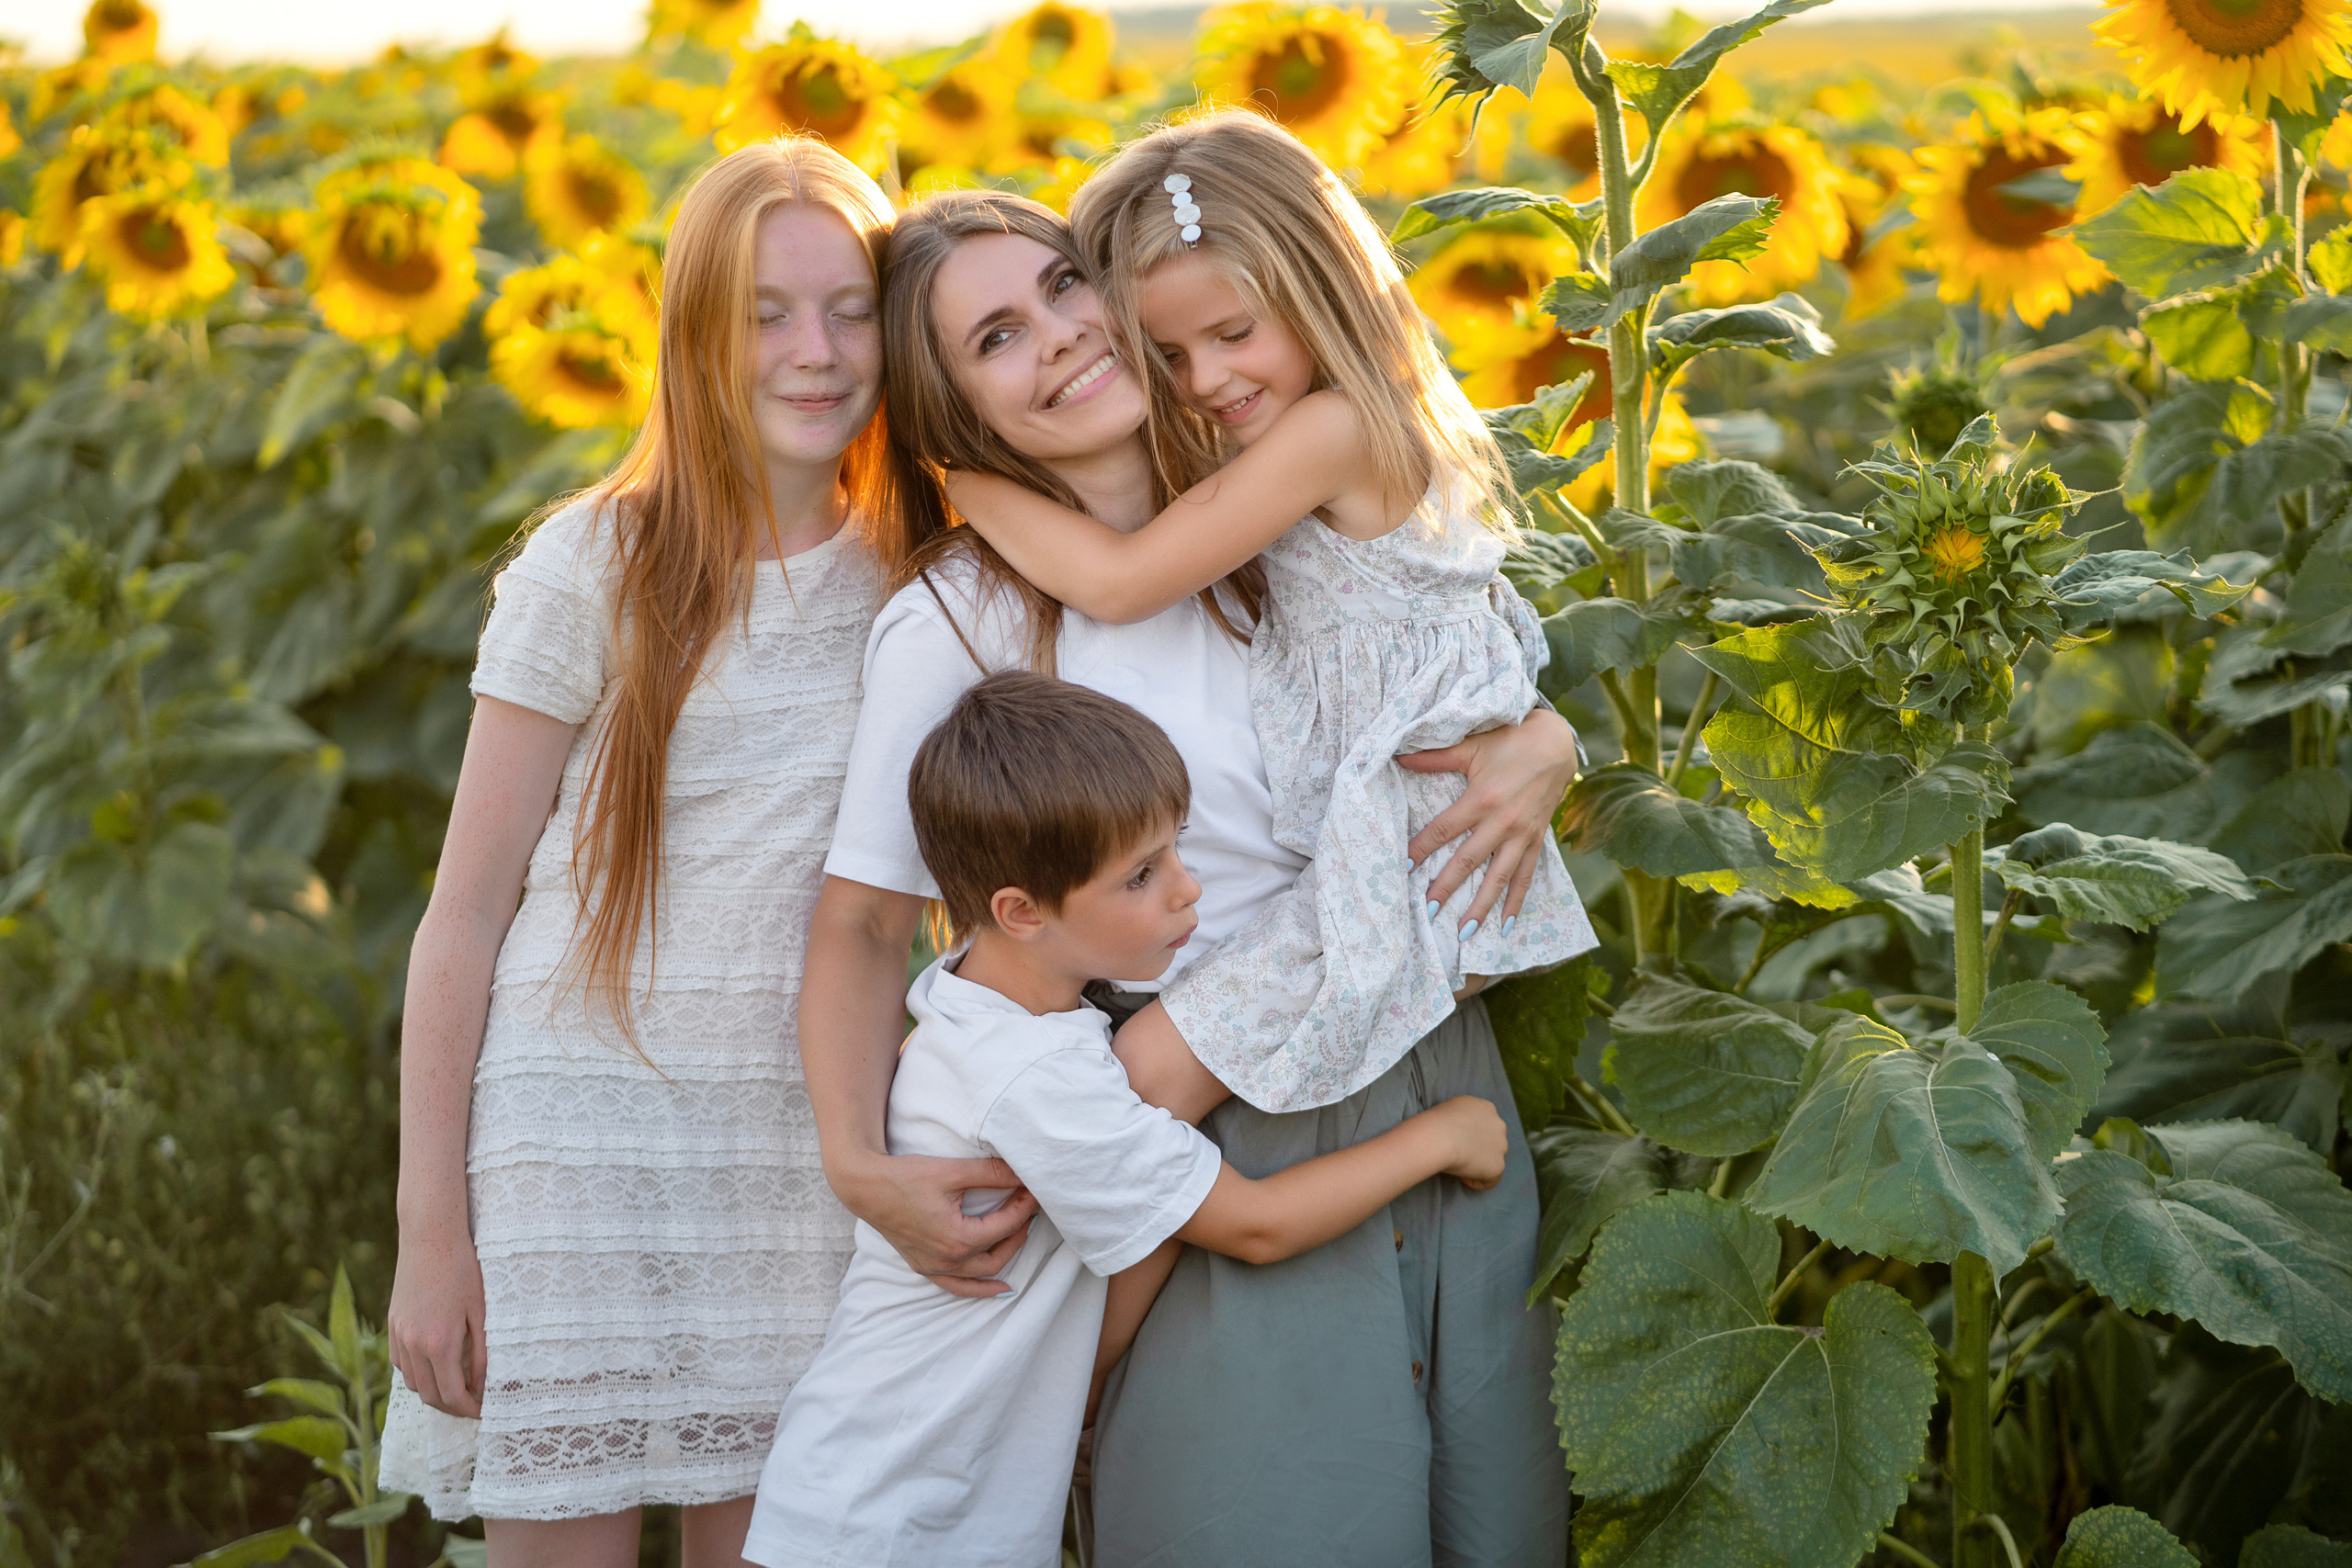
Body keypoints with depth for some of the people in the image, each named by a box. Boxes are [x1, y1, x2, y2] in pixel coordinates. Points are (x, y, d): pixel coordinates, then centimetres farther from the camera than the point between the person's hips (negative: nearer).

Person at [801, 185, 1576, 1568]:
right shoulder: (959, 619, -7)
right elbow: (864, 921, -2)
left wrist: (1543, 749, -7)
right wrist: (860, 1162, -14)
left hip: (1449, 1083, 5)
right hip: (1225, 1132, -4)